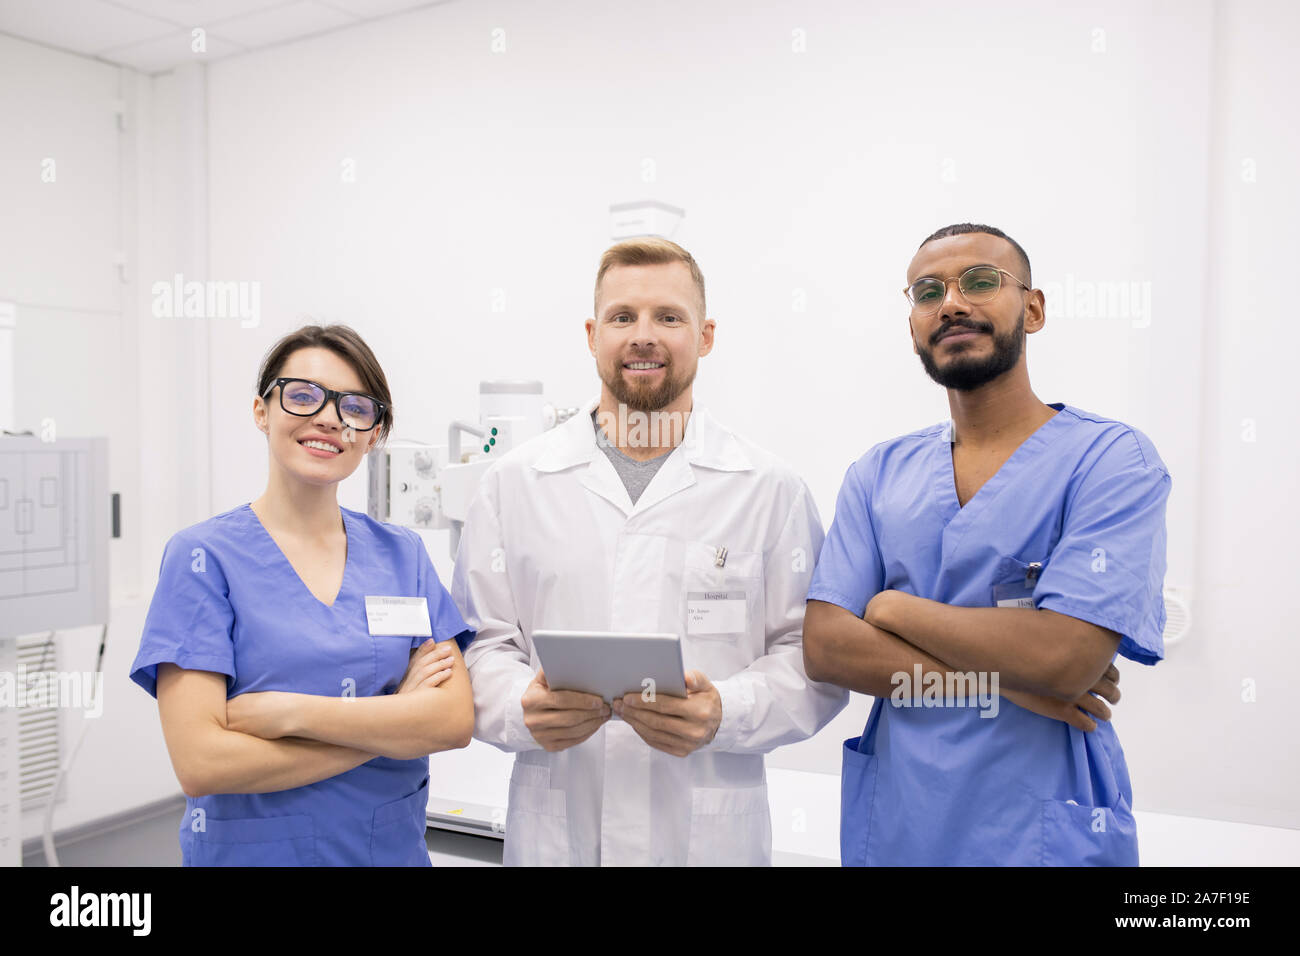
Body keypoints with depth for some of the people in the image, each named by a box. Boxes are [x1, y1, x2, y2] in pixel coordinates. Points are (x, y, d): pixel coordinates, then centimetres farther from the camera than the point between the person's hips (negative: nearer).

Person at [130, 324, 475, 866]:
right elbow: (199, 764, -18)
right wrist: (393, 722, -17)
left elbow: (456, 719, -11)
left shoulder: (402, 554, -1)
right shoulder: (203, 556, -10)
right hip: (249, 849, -3)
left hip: (395, 847, 3)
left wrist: (289, 712, -20)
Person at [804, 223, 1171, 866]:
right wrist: (1001, 678, -16)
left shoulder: (1110, 457, -10)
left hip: (1044, 834, -3)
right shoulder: (877, 475, 2)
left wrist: (894, 609, -10)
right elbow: (824, 648, -7)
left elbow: (1064, 657, -22)